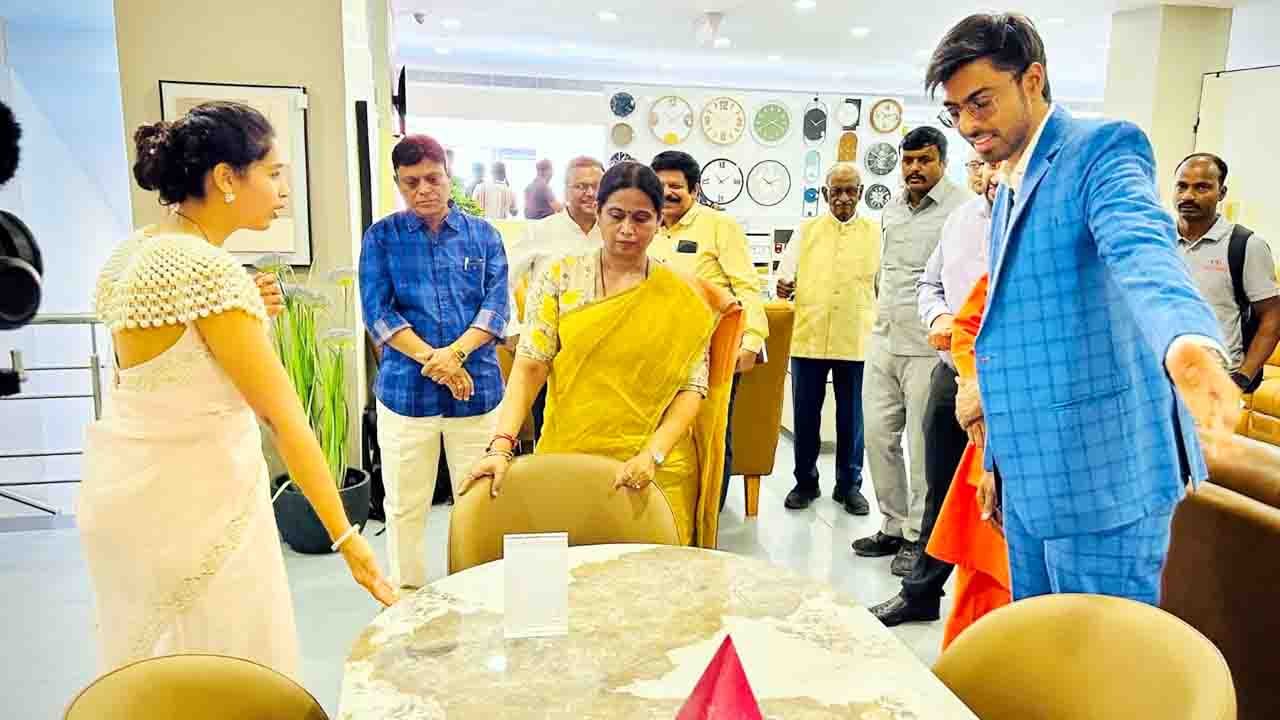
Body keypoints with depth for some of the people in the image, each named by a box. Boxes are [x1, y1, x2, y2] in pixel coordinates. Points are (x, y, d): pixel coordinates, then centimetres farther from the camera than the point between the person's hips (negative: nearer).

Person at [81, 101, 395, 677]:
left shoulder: (133, 252, 6)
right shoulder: (209, 269, -21)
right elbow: (284, 417, -22)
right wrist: (346, 536, -19)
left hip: (123, 489, 9)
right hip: (193, 499, -9)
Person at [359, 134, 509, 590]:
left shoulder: (483, 234, 8)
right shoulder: (381, 237, 5)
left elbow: (497, 303, 0)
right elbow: (377, 311, -3)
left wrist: (455, 353, -15)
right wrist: (432, 359, -14)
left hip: (477, 387, 1)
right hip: (405, 389, 0)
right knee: (405, 507, 8)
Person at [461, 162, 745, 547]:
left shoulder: (684, 297, -1)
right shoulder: (560, 278, 0)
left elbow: (692, 386, -4)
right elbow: (530, 366, -6)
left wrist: (652, 454, -18)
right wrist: (501, 444, -18)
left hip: (657, 468, 0)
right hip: (567, 459, 1)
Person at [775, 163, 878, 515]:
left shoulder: (875, 232, 6)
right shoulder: (806, 230, 7)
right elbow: (785, 274, 5)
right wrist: (783, 286, -17)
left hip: (855, 341, 0)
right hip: (808, 338, 1)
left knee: (851, 416, 8)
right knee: (806, 414, 8)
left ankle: (849, 485, 22)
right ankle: (805, 482, 23)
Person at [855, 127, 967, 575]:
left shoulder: (962, 209, -9)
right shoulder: (892, 210, 15)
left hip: (928, 346, -7)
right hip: (884, 341, 7)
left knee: (923, 444, 0)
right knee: (878, 435, 10)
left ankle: (918, 536, 15)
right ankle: (893, 526, 24)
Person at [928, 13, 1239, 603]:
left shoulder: (1103, 147, -8)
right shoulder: (1008, 195, 18)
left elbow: (1144, 249, -30)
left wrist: (1187, 342, -51)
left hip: (1100, 476, -8)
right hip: (1032, 480, 8)